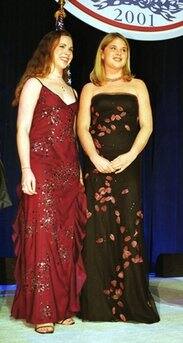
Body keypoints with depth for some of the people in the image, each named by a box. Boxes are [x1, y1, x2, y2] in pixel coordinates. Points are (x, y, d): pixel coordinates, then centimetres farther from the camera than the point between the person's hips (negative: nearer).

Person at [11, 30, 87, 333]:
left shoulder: (71, 91, 20)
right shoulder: (34, 84, 2)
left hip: (68, 171, 6)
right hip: (41, 168, -6)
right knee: (42, 235, -6)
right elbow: (22, 130, -6)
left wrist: (79, 172, 12)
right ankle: (41, 311, 1)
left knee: (67, 237, 5)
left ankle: (63, 306, 14)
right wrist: (26, 170, -15)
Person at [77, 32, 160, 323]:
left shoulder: (137, 86, 14)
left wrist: (130, 155, -11)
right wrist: (96, 158, -12)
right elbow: (82, 127, 3)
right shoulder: (90, 89, 14)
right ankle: (98, 304, 4)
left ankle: (133, 302, 4)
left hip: (128, 165, 0)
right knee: (98, 229, -3)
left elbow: (146, 125, 5)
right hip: (97, 165, 0)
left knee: (128, 228, -3)